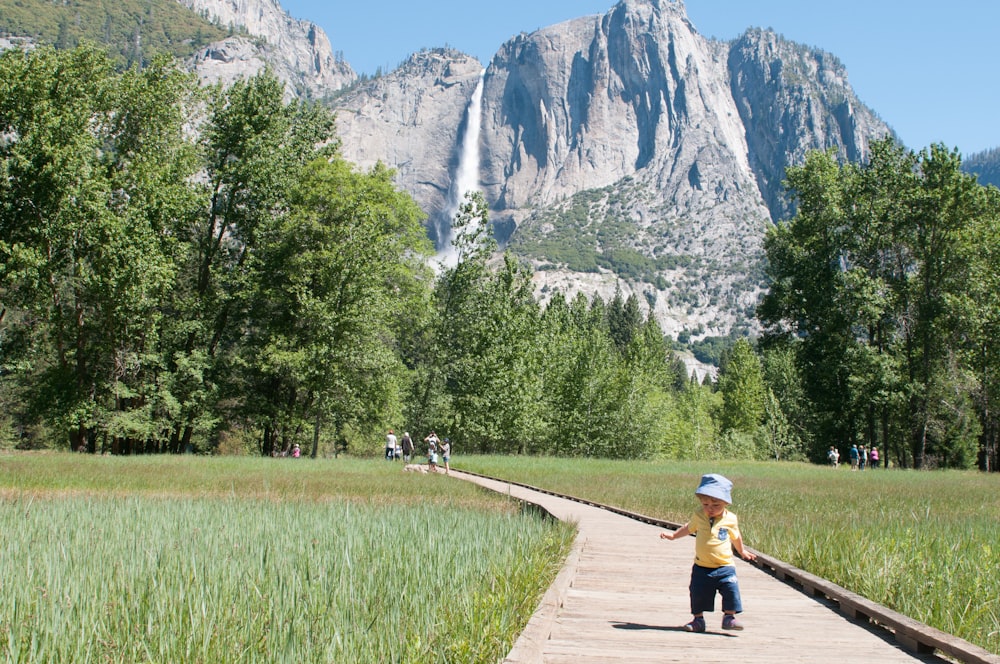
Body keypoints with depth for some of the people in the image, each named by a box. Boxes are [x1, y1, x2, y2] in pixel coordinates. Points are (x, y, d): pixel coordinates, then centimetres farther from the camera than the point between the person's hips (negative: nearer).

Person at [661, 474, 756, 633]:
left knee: (731, 590, -11)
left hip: (724, 567, -1)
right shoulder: (698, 516, -3)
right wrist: (673, 535, 24)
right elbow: (688, 528, 20)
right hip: (701, 567, 1)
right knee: (698, 593, 2)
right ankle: (698, 619, 18)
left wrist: (742, 551, 30)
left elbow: (736, 537, 16)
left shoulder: (730, 519, -4)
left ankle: (729, 617, 4)